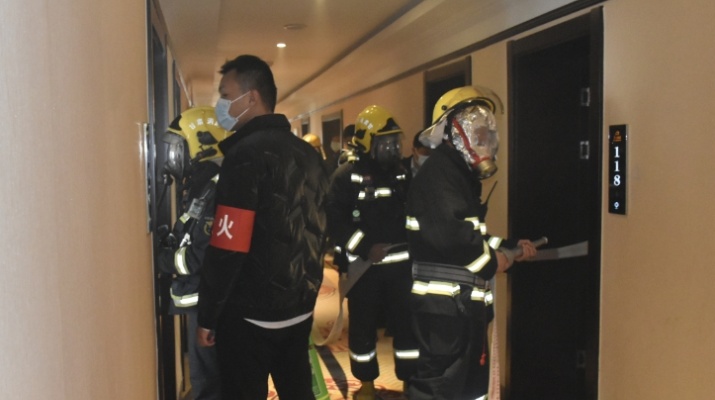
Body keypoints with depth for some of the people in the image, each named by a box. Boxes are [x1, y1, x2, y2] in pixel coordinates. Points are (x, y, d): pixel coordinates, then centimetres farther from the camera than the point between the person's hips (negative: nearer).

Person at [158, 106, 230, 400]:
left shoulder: (219, 189, -22)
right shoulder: (199, 184, 12)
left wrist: (163, 257, -16)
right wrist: (169, 242, -3)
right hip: (199, 298, 10)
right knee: (206, 373, 22)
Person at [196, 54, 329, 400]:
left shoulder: (246, 154, -17)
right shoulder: (308, 154, 8)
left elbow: (228, 247, -21)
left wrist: (207, 315, -11)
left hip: (250, 314, -7)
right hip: (300, 307, 8)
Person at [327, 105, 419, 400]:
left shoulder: (402, 174, 10)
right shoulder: (347, 176, -5)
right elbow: (334, 220, -14)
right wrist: (365, 249, -20)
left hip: (401, 264, 4)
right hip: (364, 266, -3)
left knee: (407, 323, 8)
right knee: (363, 325, 9)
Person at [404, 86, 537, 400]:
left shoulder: (462, 175, 18)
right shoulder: (437, 174, -16)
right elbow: (448, 234, -30)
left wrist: (510, 248, 12)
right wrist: (491, 259, -16)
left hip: (464, 302, 11)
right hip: (443, 304, -11)